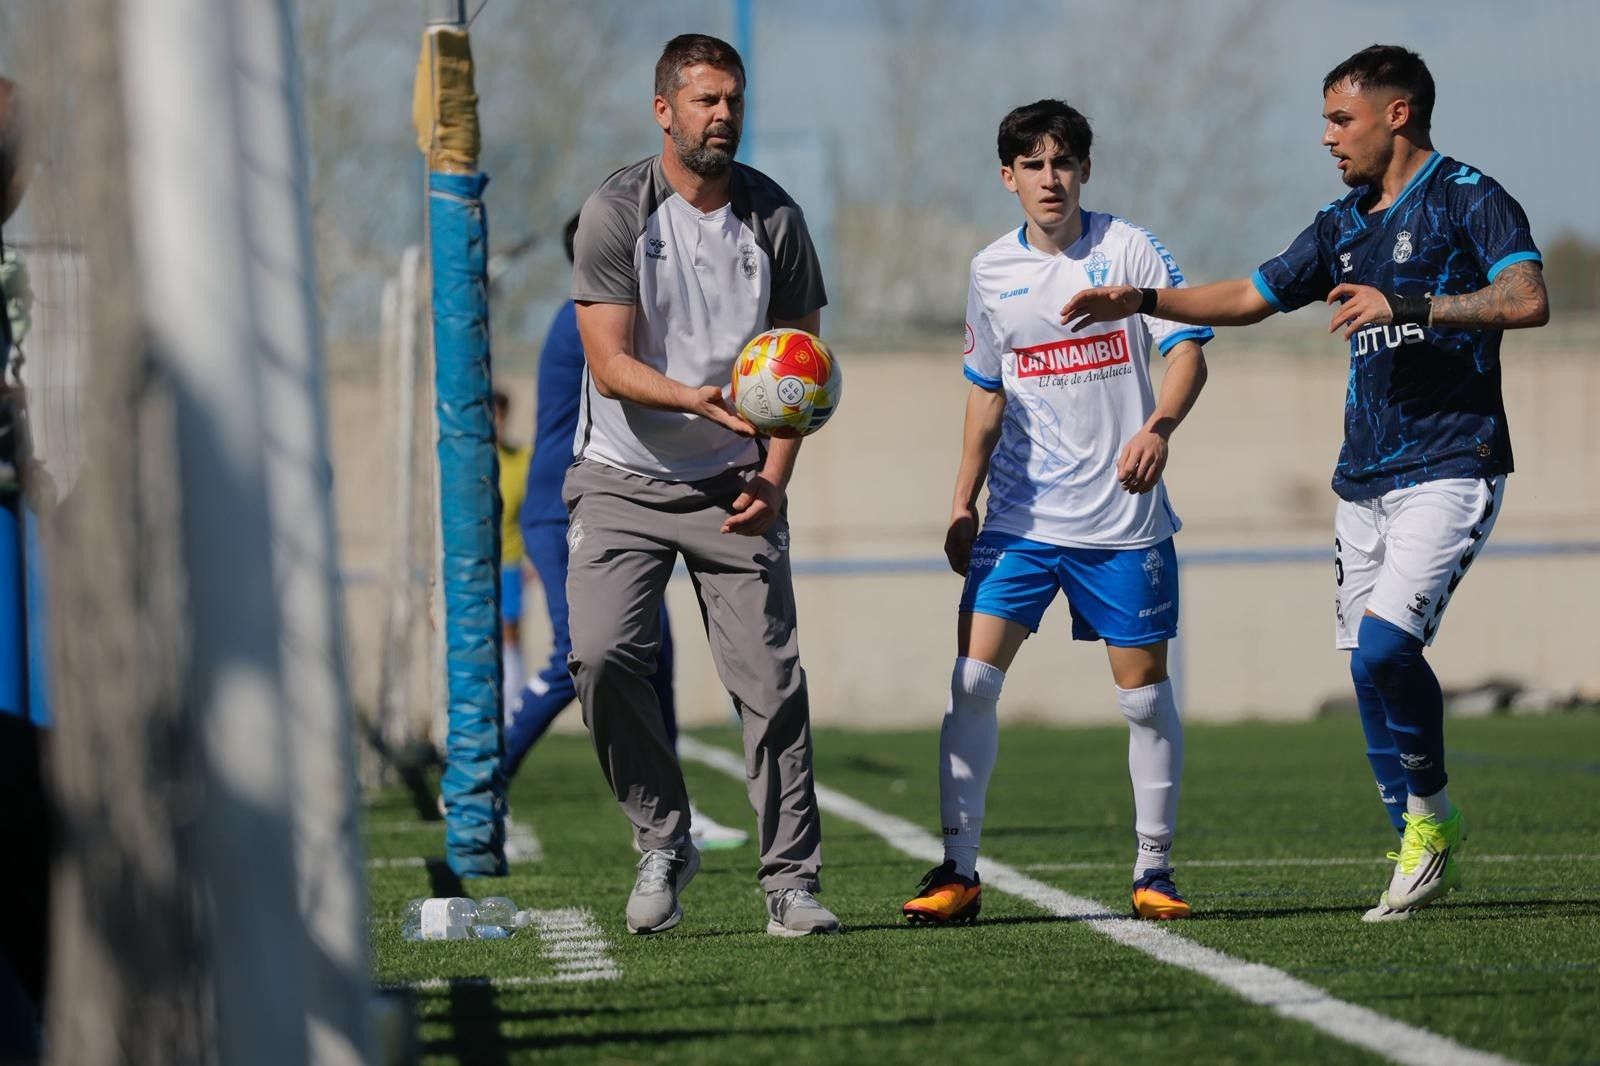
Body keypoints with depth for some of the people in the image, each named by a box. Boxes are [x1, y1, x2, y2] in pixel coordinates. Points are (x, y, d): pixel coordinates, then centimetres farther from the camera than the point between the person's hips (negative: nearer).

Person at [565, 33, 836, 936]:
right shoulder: (617, 211, -7)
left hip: (735, 486, 2)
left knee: (772, 676, -8)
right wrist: (698, 399, -31)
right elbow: (610, 363, -12)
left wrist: (773, 480, -7)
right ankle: (664, 844, 2)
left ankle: (792, 882, 0)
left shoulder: (775, 218, 1)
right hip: (626, 479, -1)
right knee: (605, 654, -17)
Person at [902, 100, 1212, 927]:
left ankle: (1154, 871, 15)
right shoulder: (991, 272, 7)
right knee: (971, 680, -9)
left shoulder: (1129, 250, -4)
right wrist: (964, 501, 14)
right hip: (1021, 515, 3)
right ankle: (959, 870, -4)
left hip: (1123, 518, -2)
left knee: (1145, 694, 2)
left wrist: (1157, 427, -28)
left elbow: (1188, 350, -9)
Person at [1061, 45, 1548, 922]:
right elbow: (1250, 297, 26)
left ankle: (1431, 810, -1)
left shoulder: (1468, 199, -6)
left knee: (1384, 645, -23)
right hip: (1365, 480, 8)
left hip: (1449, 471, -8)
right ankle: (1422, 849, 15)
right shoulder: (1343, 225, 17)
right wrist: (1143, 302, 16)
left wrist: (1407, 305, -24)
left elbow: (1528, 299, -20)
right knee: (1371, 662, 4)